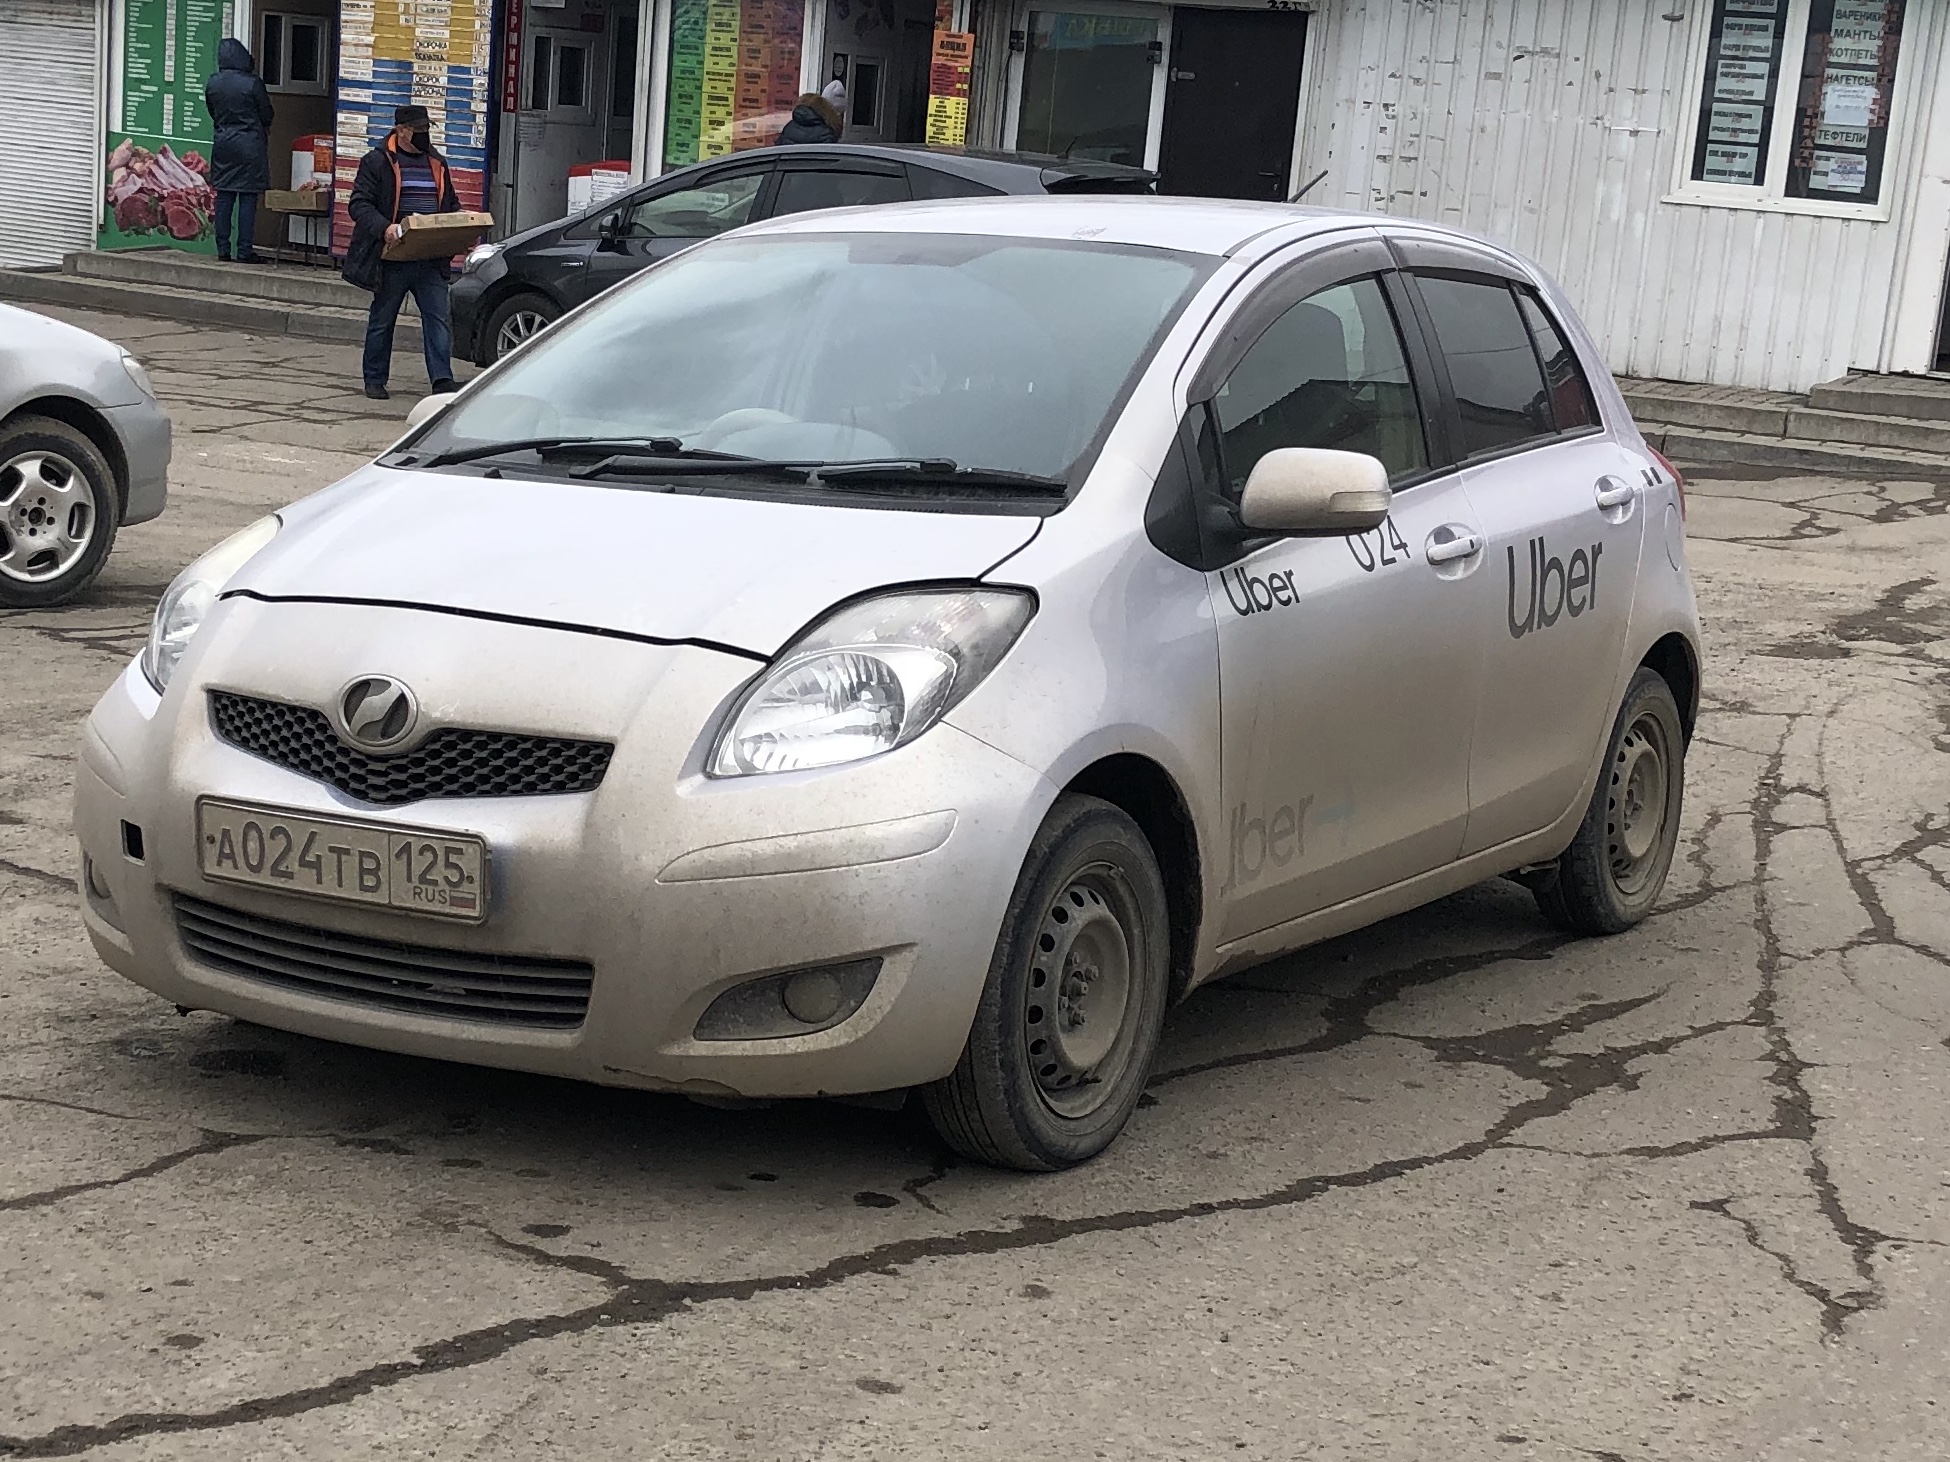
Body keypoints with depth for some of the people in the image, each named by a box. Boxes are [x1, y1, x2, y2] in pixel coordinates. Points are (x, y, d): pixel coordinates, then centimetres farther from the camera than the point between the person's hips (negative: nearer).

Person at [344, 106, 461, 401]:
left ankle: (442, 380, -7)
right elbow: (359, 204, -9)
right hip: (393, 258, -4)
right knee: (382, 320, 8)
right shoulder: (377, 162, -3)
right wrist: (384, 228, -26)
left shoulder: (437, 163, 15)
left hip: (431, 260, 4)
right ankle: (375, 380, 18)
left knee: (438, 318, -5)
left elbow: (451, 205, 25)